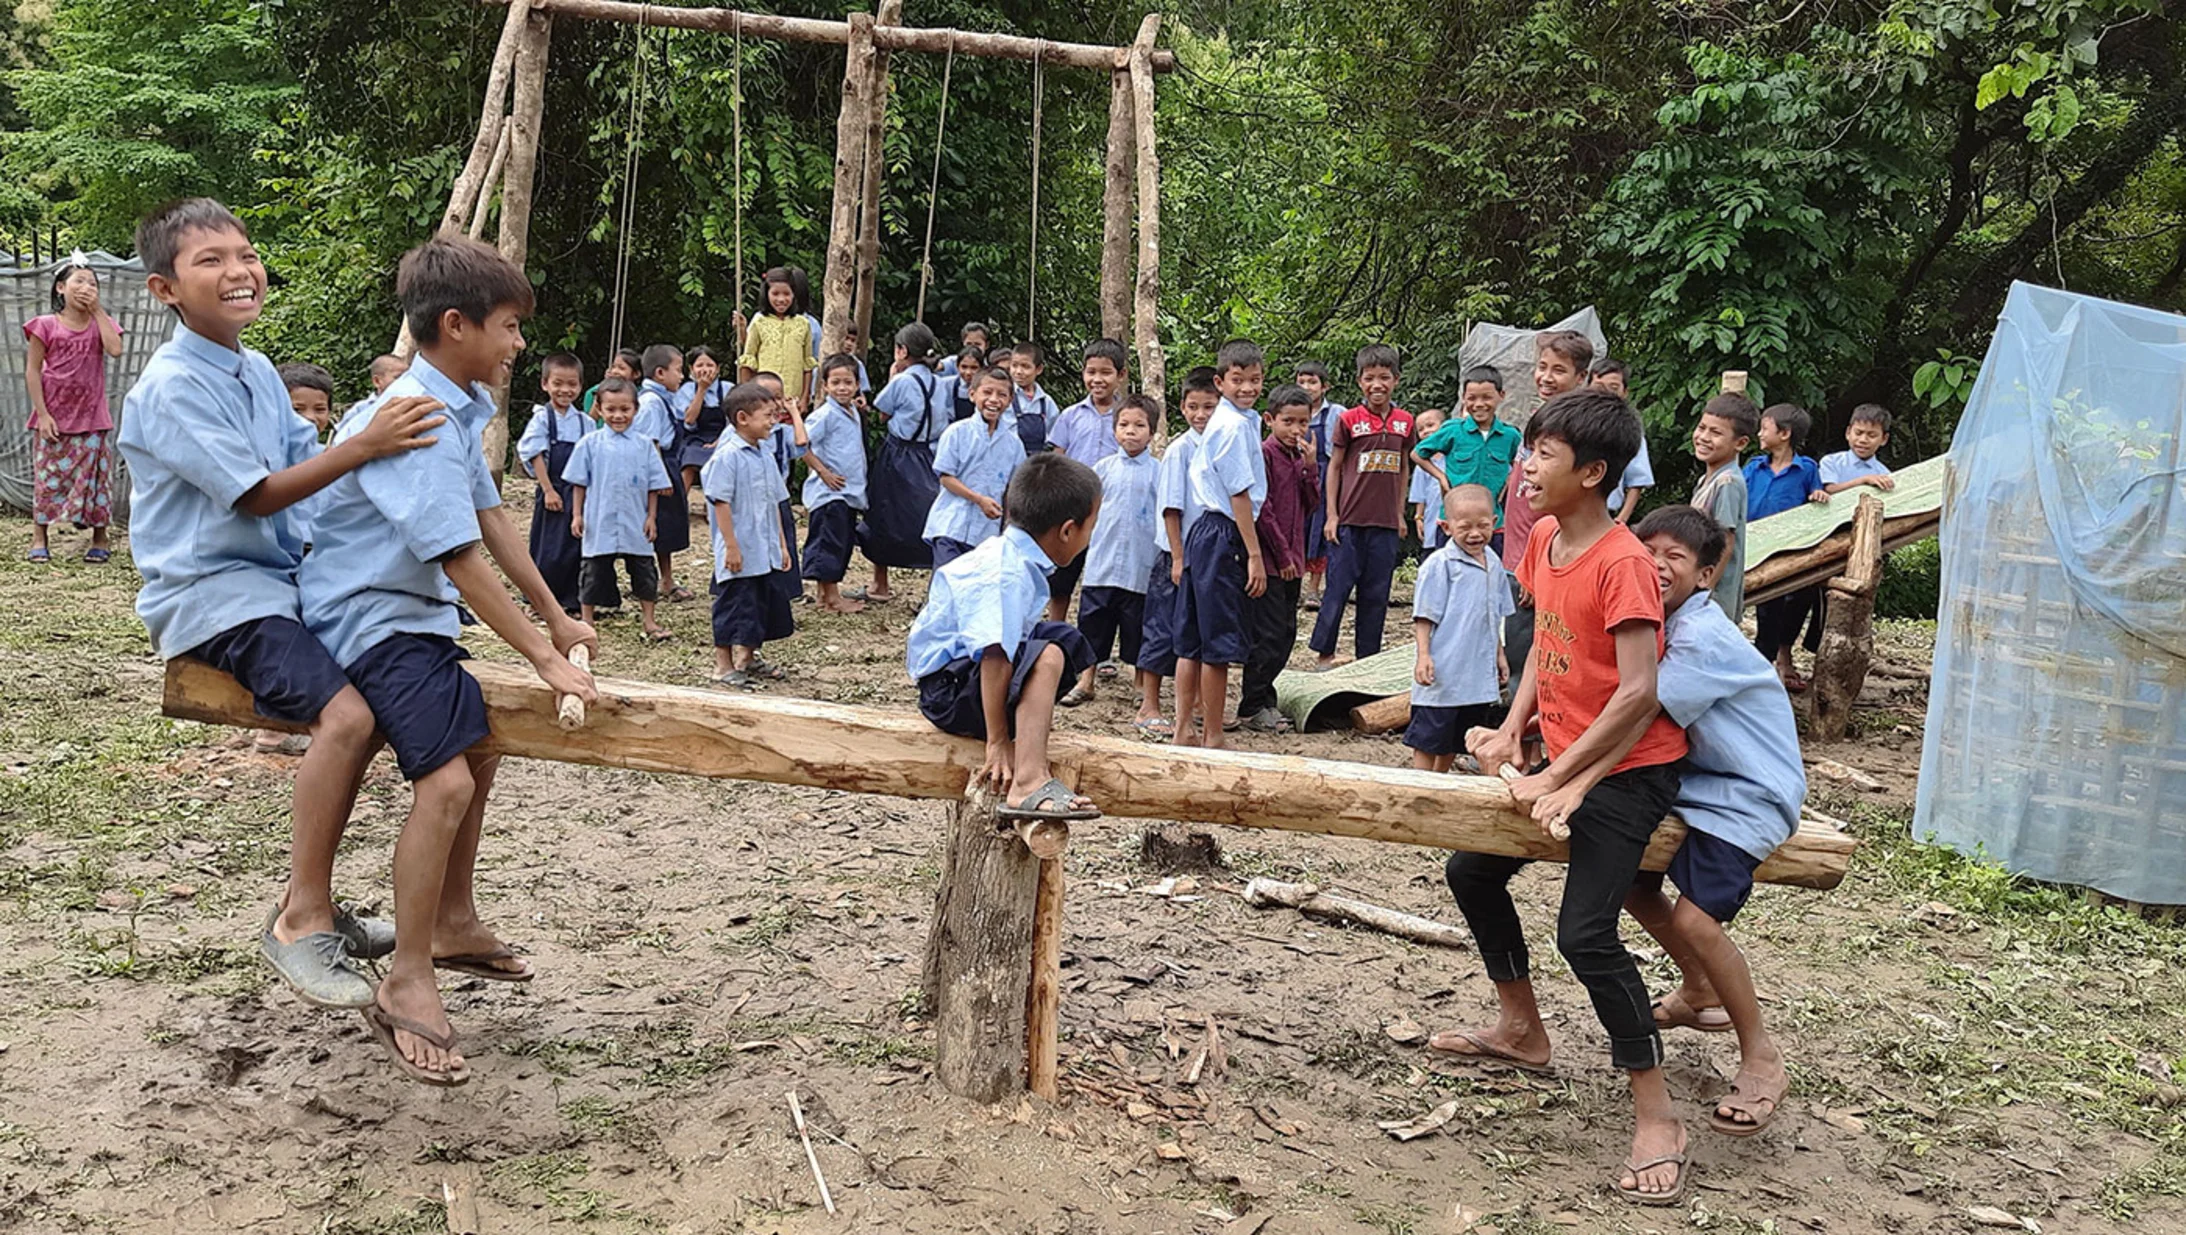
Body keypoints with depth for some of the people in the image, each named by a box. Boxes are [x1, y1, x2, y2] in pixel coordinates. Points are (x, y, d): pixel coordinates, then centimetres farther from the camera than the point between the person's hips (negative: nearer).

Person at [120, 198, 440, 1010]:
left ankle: (308, 899, 13)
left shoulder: (258, 372, 13)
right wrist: (362, 447, -30)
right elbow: (256, 494, -20)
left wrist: (382, 422, -4)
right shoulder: (172, 386, -14)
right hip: (211, 593, -9)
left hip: (283, 576, 9)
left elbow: (310, 463, 12)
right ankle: (300, 925, -15)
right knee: (346, 712, -29)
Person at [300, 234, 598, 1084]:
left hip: (413, 613, 11)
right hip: (371, 620, -11)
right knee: (446, 779, -24)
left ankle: (454, 925, 40)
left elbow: (492, 518, 13)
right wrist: (545, 660, -26)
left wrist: (554, 617, 16)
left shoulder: (458, 408, 6)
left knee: (478, 746, 23)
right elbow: (461, 561, -28)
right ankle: (406, 983, -12)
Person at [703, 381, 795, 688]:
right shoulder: (727, 456, -14)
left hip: (765, 552, 8)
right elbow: (720, 503, -16)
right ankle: (723, 666, 11)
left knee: (763, 605, 14)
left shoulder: (765, 454, 11)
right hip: (739, 554, -8)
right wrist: (732, 547, -18)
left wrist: (782, 544, 18)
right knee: (733, 607, 0)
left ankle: (746, 662, 28)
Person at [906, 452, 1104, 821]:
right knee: (1046, 657, -32)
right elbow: (994, 656, -32)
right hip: (948, 688, -10)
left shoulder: (1004, 552, 6)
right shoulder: (1010, 574, -25)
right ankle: (1028, 784, -40)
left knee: (1064, 637, 18)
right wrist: (997, 744, -31)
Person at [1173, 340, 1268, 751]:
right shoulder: (1235, 425, -14)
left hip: (1203, 531, 10)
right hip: (1223, 536, -10)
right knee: (1220, 642, -2)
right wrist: (1255, 556, -14)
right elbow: (1240, 493, -16)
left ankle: (1183, 731, 20)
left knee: (1193, 640, 12)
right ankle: (1212, 738, 5)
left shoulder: (1224, 420, 16)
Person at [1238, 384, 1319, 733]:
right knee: (1269, 635, -7)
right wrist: (1282, 555, -13)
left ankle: (1263, 698, 21)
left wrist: (1310, 466, -4)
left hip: (1291, 560, 8)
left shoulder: (1299, 457, 14)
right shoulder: (1263, 454, -11)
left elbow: (1311, 504, 10)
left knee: (1286, 633, 11)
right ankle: (1252, 707, 3)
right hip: (1268, 560, -8)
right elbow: (1262, 509, -14)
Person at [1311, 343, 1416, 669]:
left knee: (1376, 593, 9)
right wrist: (1331, 515, -4)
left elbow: (1403, 469, 15)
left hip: (1386, 522, 3)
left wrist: (1400, 513, 14)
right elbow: (1334, 467, 0)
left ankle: (1368, 657, 18)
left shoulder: (1404, 421, 6)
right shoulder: (1349, 420, -4)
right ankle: (1323, 652, 11)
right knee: (1339, 586, -1)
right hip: (1350, 519, -3)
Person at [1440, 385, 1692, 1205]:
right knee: (1472, 869, 17)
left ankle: (1657, 1116, -4)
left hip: (1629, 770, -9)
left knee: (1586, 935, -19)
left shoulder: (1623, 563, -24)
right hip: (1565, 760, 9)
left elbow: (1638, 692, -27)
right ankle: (1521, 1031, 36)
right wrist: (1511, 733, 2)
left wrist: (1556, 781, -24)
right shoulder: (1544, 540, 2)